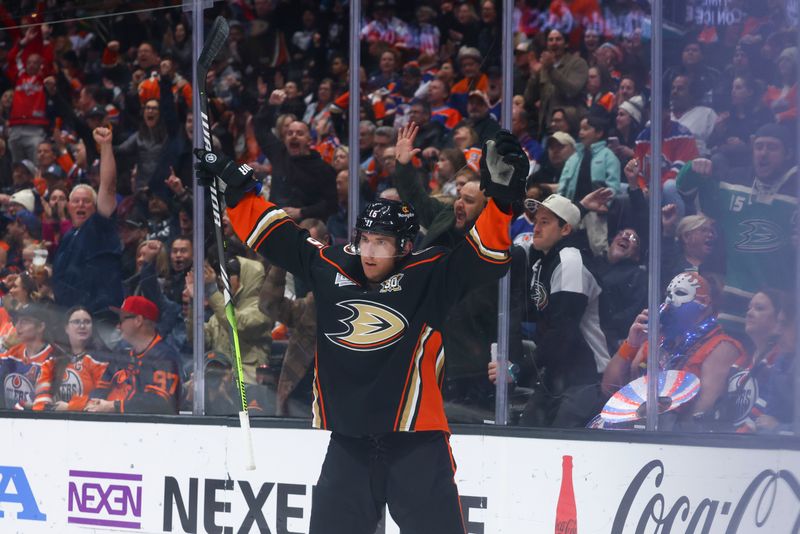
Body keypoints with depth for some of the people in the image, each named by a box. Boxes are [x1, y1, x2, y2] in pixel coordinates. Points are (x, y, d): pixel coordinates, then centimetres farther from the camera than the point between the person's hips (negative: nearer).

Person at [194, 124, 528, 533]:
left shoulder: (429, 277, -4)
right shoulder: (329, 269, 7)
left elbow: (484, 255, -15)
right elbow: (274, 234, 16)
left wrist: (502, 196, -29)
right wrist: (235, 185, 18)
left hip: (417, 444, -4)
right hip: (349, 444, 4)